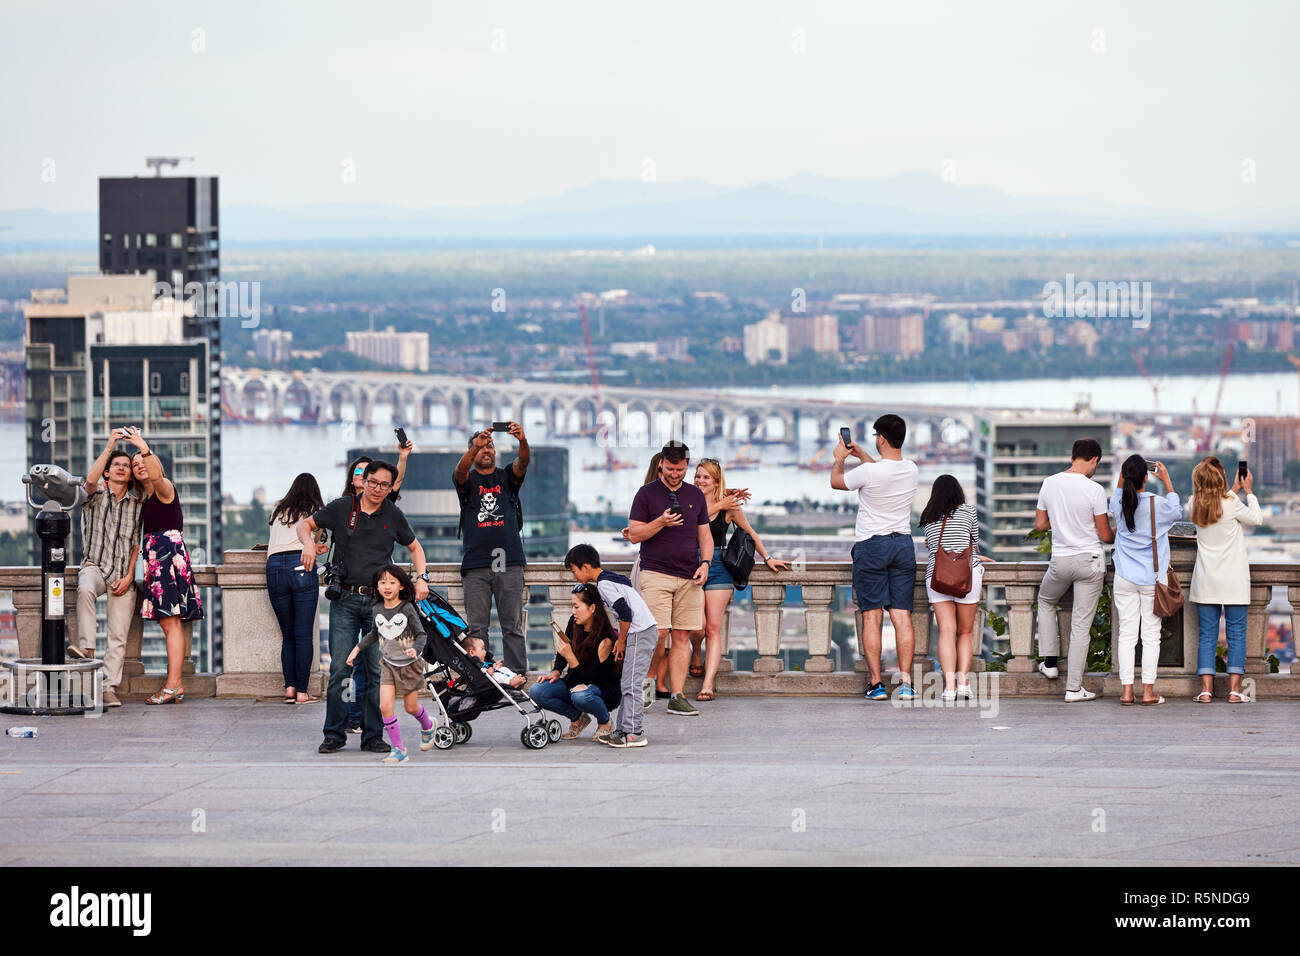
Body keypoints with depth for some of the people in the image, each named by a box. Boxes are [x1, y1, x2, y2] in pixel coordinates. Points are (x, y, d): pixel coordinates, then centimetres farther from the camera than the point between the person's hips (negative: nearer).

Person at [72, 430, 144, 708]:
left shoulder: (136, 505, 13)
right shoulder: (97, 495, 5)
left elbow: (137, 543, 11)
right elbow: (91, 480, -19)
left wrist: (129, 576, -2)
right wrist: (109, 447, -19)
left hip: (123, 576, 3)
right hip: (95, 566, -3)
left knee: (118, 638, -5)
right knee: (85, 590, -39)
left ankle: (109, 688, -4)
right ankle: (87, 649, -42)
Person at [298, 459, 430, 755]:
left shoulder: (393, 515, 8)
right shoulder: (342, 508, 3)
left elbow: (414, 546, 22)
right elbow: (305, 524, 12)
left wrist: (422, 578, 7)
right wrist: (308, 544, -9)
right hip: (346, 599, -1)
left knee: (377, 671, -1)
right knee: (340, 668, -6)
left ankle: (373, 736, 6)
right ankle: (334, 734, 1)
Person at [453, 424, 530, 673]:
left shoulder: (507, 477, 14)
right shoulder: (467, 480, 11)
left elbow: (522, 462, -6)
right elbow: (461, 470, -12)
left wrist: (522, 441, -28)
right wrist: (475, 447, -32)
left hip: (509, 562, 1)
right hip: (475, 565, -1)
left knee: (513, 627, -2)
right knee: (476, 628, -2)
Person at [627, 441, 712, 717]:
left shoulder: (695, 495, 14)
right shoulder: (647, 493, 2)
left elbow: (705, 535, 18)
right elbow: (634, 534, -2)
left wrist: (705, 563, 2)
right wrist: (661, 522, -17)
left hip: (689, 578, 4)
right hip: (656, 573, -4)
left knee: (681, 636, 0)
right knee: (658, 634, -14)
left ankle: (677, 697, 0)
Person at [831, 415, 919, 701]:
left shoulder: (868, 472, -16)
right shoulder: (911, 469, 1)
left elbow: (836, 481, 4)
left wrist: (839, 459, 23)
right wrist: (861, 455, 36)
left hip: (871, 545, -4)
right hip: (903, 544, 4)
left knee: (872, 616, -1)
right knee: (902, 615, 2)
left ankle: (876, 683, -3)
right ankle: (905, 682, -4)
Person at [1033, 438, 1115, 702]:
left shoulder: (1050, 484, -2)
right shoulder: (1094, 490, -14)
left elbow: (1040, 524, 7)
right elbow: (1105, 535, -9)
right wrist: (1116, 533, 14)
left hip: (1060, 560, 3)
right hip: (1090, 561, -3)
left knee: (1046, 601, 32)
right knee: (1081, 625, 3)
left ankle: (1050, 663, 28)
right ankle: (1074, 688, 5)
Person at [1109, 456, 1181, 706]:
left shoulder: (1119, 504, -5)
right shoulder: (1156, 504, -12)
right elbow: (1177, 511, 11)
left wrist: (1123, 475, 18)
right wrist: (1166, 481, 15)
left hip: (1125, 577, 2)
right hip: (1152, 577, -2)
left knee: (1127, 634, 4)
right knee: (1151, 634, 4)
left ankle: (1127, 690, 0)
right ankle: (1148, 690, 2)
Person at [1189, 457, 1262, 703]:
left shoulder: (1198, 506, 0)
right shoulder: (1232, 505, -12)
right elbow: (1257, 519, 5)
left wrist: (1235, 490, 26)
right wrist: (1248, 491, 15)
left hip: (1206, 582, 3)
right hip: (1234, 581, -3)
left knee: (1206, 635, 5)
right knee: (1236, 634, 3)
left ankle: (1206, 688, -1)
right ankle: (1234, 689, -1)